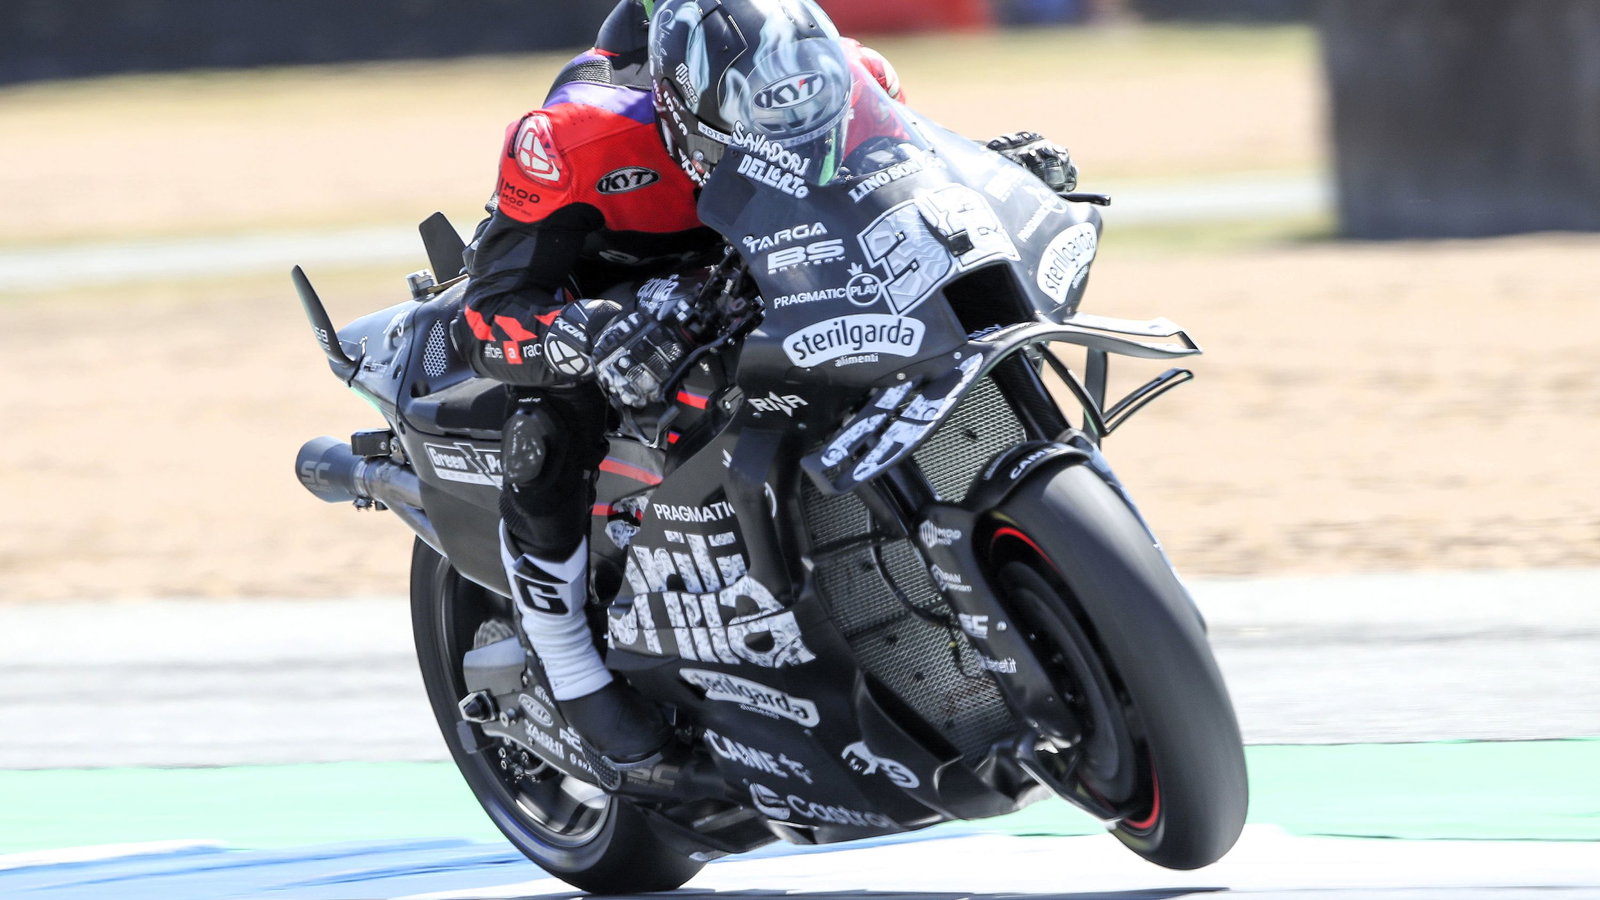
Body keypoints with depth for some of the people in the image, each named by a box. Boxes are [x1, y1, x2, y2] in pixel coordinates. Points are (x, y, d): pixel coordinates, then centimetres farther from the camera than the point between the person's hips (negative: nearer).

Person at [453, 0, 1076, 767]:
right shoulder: (574, 137, -39)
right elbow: (487, 318, -41)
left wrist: (1002, 166, -25)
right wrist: (589, 336, -62)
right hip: (588, 291, -5)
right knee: (547, 438, -32)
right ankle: (571, 669, -12)